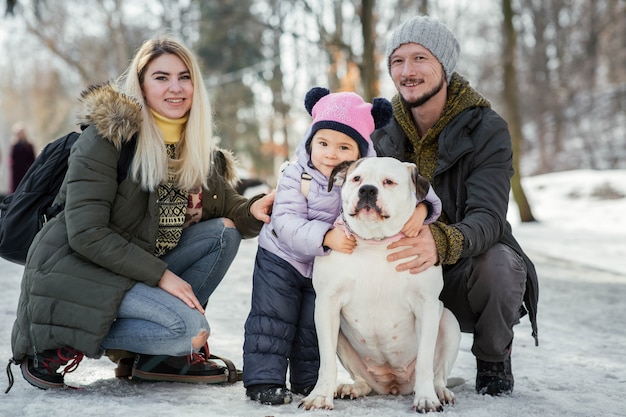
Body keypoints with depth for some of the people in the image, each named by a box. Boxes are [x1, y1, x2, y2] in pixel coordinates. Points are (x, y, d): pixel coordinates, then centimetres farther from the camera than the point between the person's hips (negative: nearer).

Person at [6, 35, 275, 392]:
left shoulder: (197, 150, 7)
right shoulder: (108, 135, -15)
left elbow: (227, 208, 5)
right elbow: (85, 234, -20)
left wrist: (251, 212, -19)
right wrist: (160, 274, -23)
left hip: (139, 273, 8)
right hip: (75, 271, -8)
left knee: (223, 232, -7)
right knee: (187, 326, -26)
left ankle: (154, 356, -5)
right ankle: (60, 345, -10)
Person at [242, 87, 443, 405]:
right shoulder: (296, 176, -21)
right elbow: (286, 222, -31)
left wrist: (421, 207, -39)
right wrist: (326, 236, -46)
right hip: (281, 259, -2)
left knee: (317, 325, 10)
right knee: (273, 319, -4)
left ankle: (309, 380, 25)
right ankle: (263, 379, 3)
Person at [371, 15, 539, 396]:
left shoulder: (486, 129, -15)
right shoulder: (386, 131, 0)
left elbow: (488, 218, -27)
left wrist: (443, 242, -51)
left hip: (469, 266, -3)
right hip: (411, 272, 4)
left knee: (498, 263, -37)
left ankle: (494, 359, -4)